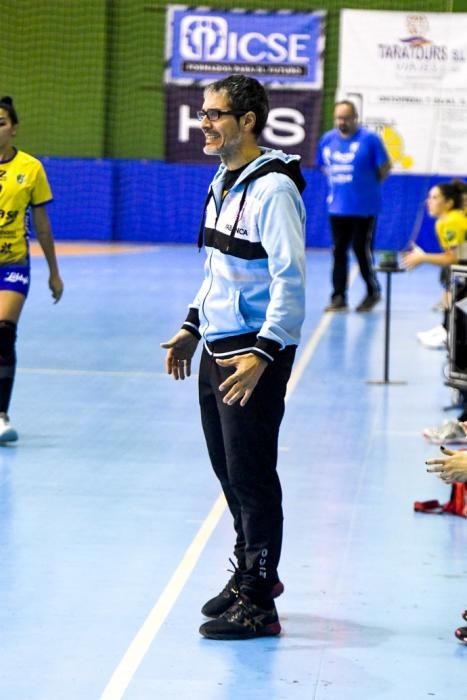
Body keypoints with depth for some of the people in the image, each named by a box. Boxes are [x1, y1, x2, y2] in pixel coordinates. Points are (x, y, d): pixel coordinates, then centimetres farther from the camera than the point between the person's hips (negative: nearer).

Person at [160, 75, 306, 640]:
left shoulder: (273, 188, -16)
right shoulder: (223, 182, 13)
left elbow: (289, 281, -21)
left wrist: (262, 354, -26)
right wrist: (193, 327, 22)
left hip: (255, 356, -9)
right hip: (217, 350, 9)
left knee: (251, 475, -3)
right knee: (228, 470, 16)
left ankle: (258, 604, 5)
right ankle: (250, 571, 32)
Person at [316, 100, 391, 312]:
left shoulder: (369, 139, -10)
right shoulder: (327, 139, 6)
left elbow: (385, 167, -3)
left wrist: (369, 184, 5)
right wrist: (339, 183, 12)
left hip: (364, 208, -5)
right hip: (337, 206, 5)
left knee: (362, 250, 0)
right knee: (339, 252, 6)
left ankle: (373, 292, 19)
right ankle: (339, 297, 11)